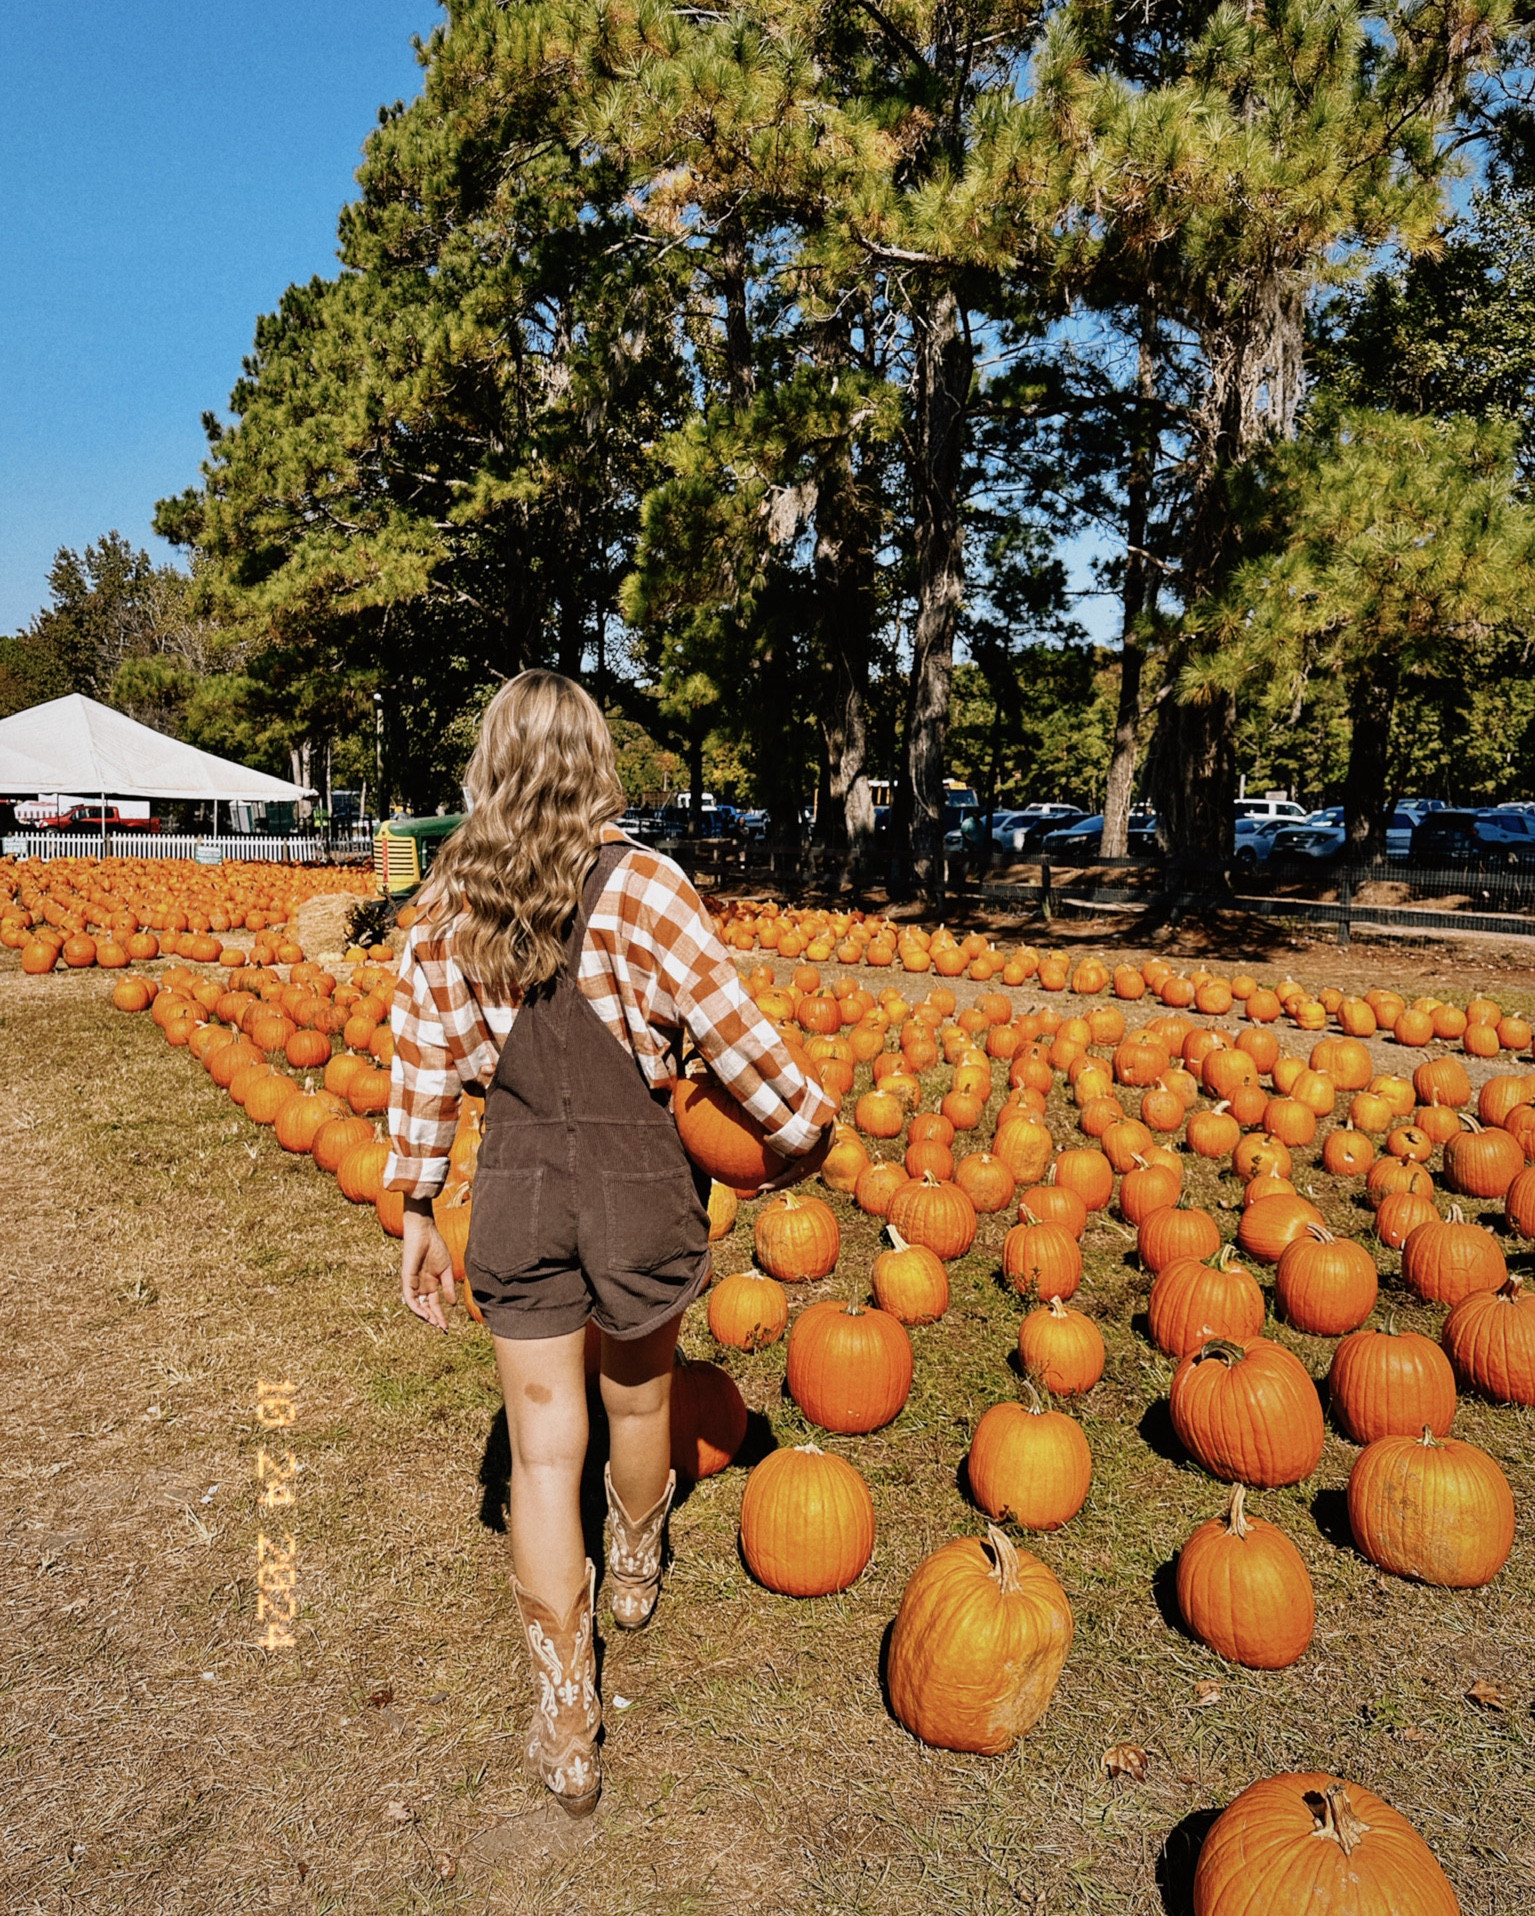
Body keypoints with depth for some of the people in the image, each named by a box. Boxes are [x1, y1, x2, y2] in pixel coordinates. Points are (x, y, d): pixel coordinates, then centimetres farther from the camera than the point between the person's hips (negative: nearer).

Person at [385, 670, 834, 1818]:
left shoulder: (450, 903, 0)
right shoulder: (641, 884, -12)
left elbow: (421, 1067, 2)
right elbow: (733, 1033, -11)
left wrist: (417, 1213, 11)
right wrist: (801, 1128, 5)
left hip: (516, 1184, 2)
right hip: (636, 1177, -2)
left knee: (545, 1442, 12)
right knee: (639, 1399, 24)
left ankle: (568, 1727, 22)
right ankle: (635, 1570, 52)